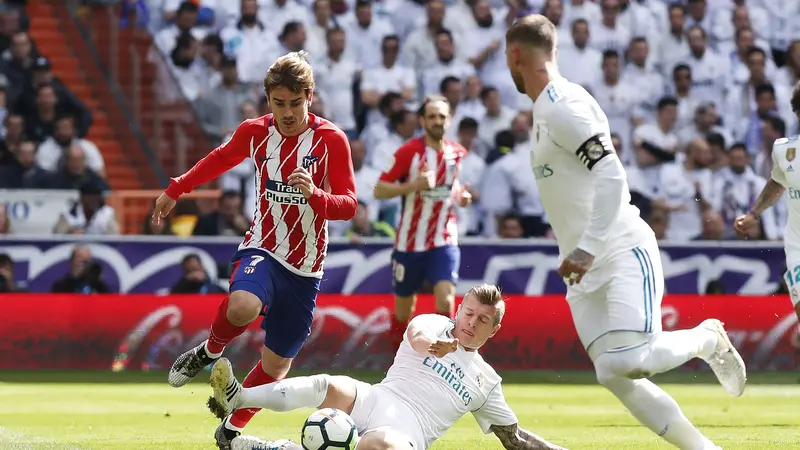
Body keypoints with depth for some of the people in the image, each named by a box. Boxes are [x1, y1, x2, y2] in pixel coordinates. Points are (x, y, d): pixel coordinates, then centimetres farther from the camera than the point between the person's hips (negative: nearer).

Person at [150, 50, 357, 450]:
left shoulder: (331, 140, -10)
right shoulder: (255, 132, -2)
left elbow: (349, 205, -11)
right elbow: (218, 160, 19)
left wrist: (315, 195, -32)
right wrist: (175, 190, 29)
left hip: (305, 267, 0)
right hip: (262, 249, 0)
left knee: (277, 363, 6)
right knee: (242, 307, -36)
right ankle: (209, 352, -3)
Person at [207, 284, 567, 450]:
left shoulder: (487, 381, 20)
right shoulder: (434, 325, 14)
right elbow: (418, 335, -13)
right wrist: (433, 343, -38)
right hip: (373, 402, 2)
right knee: (328, 387, -31)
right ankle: (237, 399, -38)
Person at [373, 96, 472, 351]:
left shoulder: (457, 153, 5)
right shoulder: (408, 152, -10)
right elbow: (379, 190, -11)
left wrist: (460, 195, 4)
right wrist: (414, 185, -25)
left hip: (444, 241, 2)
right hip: (410, 242, -2)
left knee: (445, 299, -20)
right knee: (404, 309, 10)